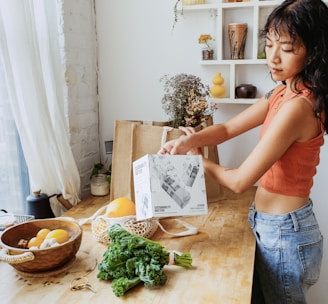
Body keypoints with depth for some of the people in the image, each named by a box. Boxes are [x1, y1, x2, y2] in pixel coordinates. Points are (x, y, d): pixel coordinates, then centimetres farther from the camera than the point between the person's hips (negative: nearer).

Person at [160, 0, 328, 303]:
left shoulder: (297, 107, -28)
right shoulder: (284, 93, 2)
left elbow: (240, 181, -24)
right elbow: (228, 128, 3)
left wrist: (199, 160, -6)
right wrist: (190, 140, -17)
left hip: (284, 233, -9)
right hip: (272, 224, 9)